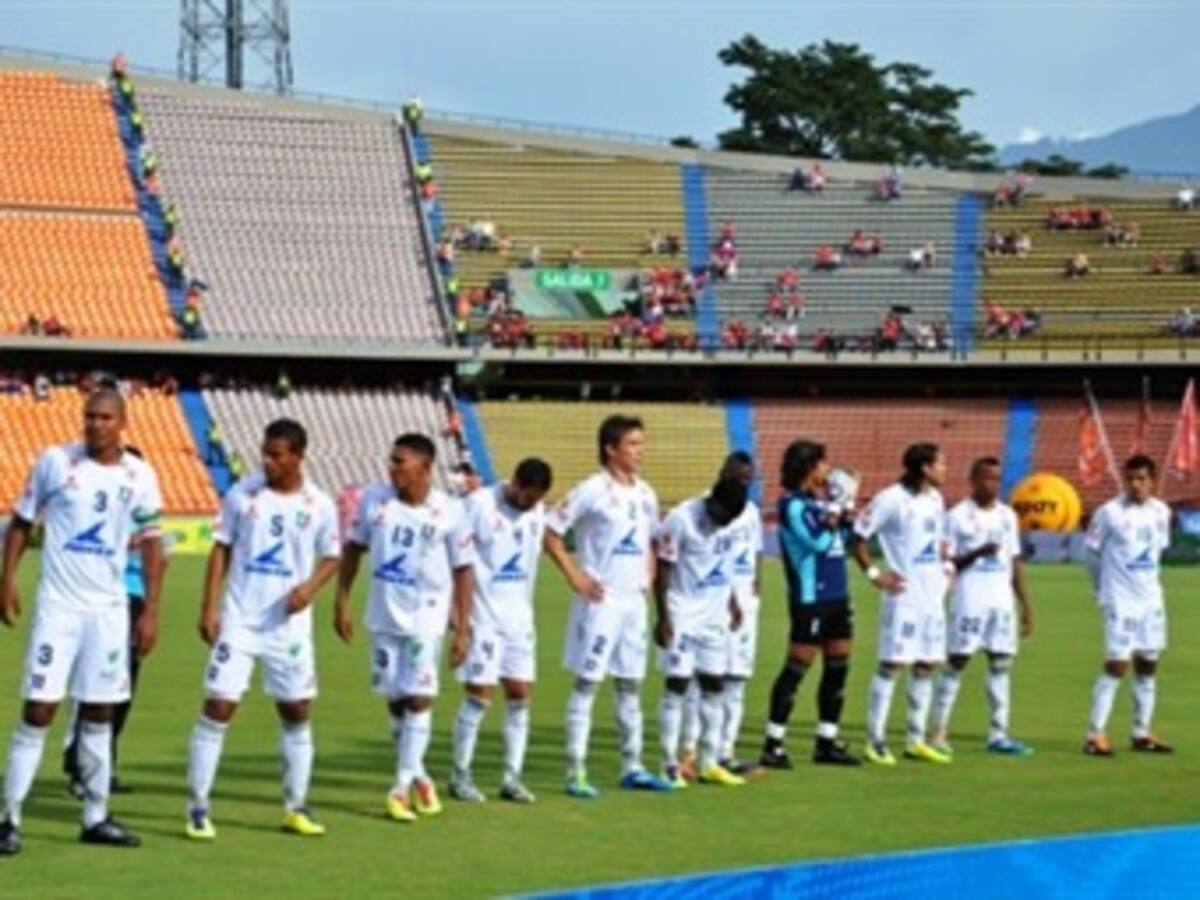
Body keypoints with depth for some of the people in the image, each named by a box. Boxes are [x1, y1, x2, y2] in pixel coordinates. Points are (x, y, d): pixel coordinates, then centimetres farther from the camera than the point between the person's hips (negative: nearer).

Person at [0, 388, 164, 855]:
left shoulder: (139, 476, 2)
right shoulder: (55, 462, -3)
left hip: (110, 609, 3)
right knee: (39, 708, -6)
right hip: (58, 605, -3)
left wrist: (151, 611, 2)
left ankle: (96, 817, 17)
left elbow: (151, 544, 8)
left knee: (99, 713, 8)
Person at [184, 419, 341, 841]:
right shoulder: (243, 494, -3)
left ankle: (296, 807, 21)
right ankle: (197, 807, 2)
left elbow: (331, 557, 9)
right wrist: (209, 607, -5)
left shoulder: (319, 505, -2)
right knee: (218, 707, -6)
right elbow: (221, 550, 1)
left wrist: (311, 586, -12)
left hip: (289, 624, 2)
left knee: (297, 712, 8)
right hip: (239, 620, -1)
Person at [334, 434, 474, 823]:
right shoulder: (374, 499, -2)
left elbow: (463, 572, -3)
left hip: (426, 614, -3)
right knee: (394, 698, 10)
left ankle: (403, 786, -4)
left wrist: (462, 630, -5)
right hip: (383, 613, 3)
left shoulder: (449, 512, -9)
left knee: (418, 696, -9)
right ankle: (419, 776, 27)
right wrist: (342, 602, 4)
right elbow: (353, 549, 8)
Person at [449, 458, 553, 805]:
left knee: (520, 695, 3)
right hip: (484, 617, -6)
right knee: (479, 694, -5)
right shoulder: (480, 504, -11)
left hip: (519, 619, 6)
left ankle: (512, 778, 10)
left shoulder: (537, 512, 7)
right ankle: (460, 776, 6)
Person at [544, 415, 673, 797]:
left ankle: (632, 768, 21)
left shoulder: (645, 494, 10)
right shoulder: (592, 491, -11)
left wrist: (650, 576, 10)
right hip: (601, 600, -7)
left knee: (631, 684, 12)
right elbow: (550, 532, -12)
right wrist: (574, 576, -14)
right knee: (587, 683, -3)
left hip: (634, 600, 7)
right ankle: (576, 772, 0)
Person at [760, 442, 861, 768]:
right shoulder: (793, 504, -12)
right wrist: (836, 511, -13)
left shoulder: (823, 500, 13)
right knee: (797, 667, -7)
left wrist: (846, 510, 3)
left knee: (838, 666, 10)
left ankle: (827, 742, 18)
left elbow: (841, 537, 19)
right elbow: (818, 541, -22)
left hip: (836, 595, 9)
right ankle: (773, 744, -3)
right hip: (810, 597, -9)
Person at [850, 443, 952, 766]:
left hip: (933, 594, 8)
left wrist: (945, 565, 12)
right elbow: (858, 537, -11)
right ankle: (875, 741, -1)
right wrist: (874, 574, -14)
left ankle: (916, 740, 18)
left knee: (926, 666, 10)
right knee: (892, 664, -7)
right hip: (904, 595, -8)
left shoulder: (935, 498, 12)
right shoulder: (891, 499, -12)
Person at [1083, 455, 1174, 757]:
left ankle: (1141, 734, 18)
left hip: (1151, 599, 6)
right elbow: (1092, 552, -3)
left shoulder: (1161, 512, 3)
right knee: (1116, 664, -11)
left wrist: (1147, 579, 13)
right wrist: (1103, 588, 4)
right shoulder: (1110, 513, -11)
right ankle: (1096, 734, -7)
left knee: (1148, 665, 9)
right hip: (1120, 601, -6)